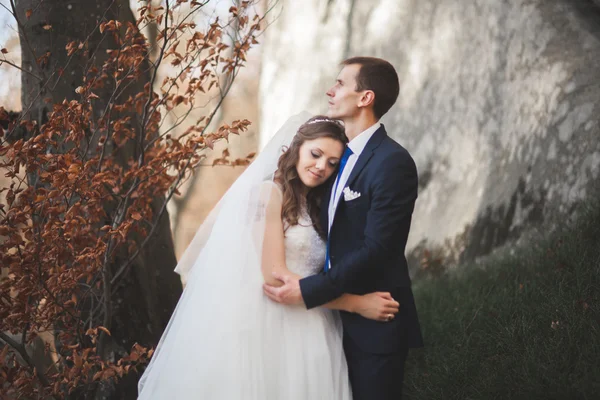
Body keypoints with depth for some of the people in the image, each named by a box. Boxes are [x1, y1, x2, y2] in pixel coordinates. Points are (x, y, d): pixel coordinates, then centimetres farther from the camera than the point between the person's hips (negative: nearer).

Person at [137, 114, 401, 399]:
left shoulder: (317, 208, 18)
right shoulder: (269, 193, -5)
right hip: (264, 325, -7)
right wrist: (357, 304, -14)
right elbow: (274, 276, -15)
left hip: (305, 334, 7)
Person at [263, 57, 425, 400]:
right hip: (340, 315, 8)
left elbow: (376, 249, -22)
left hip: (375, 322, -8)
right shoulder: (344, 155, 10)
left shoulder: (393, 162, -18)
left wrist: (308, 290, -21)